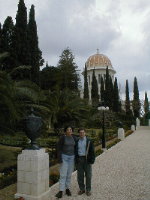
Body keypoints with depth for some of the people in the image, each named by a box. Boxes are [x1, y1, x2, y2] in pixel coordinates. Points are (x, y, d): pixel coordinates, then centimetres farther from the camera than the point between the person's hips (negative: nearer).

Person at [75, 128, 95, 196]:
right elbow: (75, 151, 12)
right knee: (80, 175, 7)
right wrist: (75, 160, 5)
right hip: (79, 160, 3)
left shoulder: (89, 141, -1)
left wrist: (92, 160, -10)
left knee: (88, 175, 4)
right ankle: (82, 189, 22)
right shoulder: (77, 142, 7)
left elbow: (92, 151, -3)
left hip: (87, 159, -2)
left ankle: (88, 190, 17)